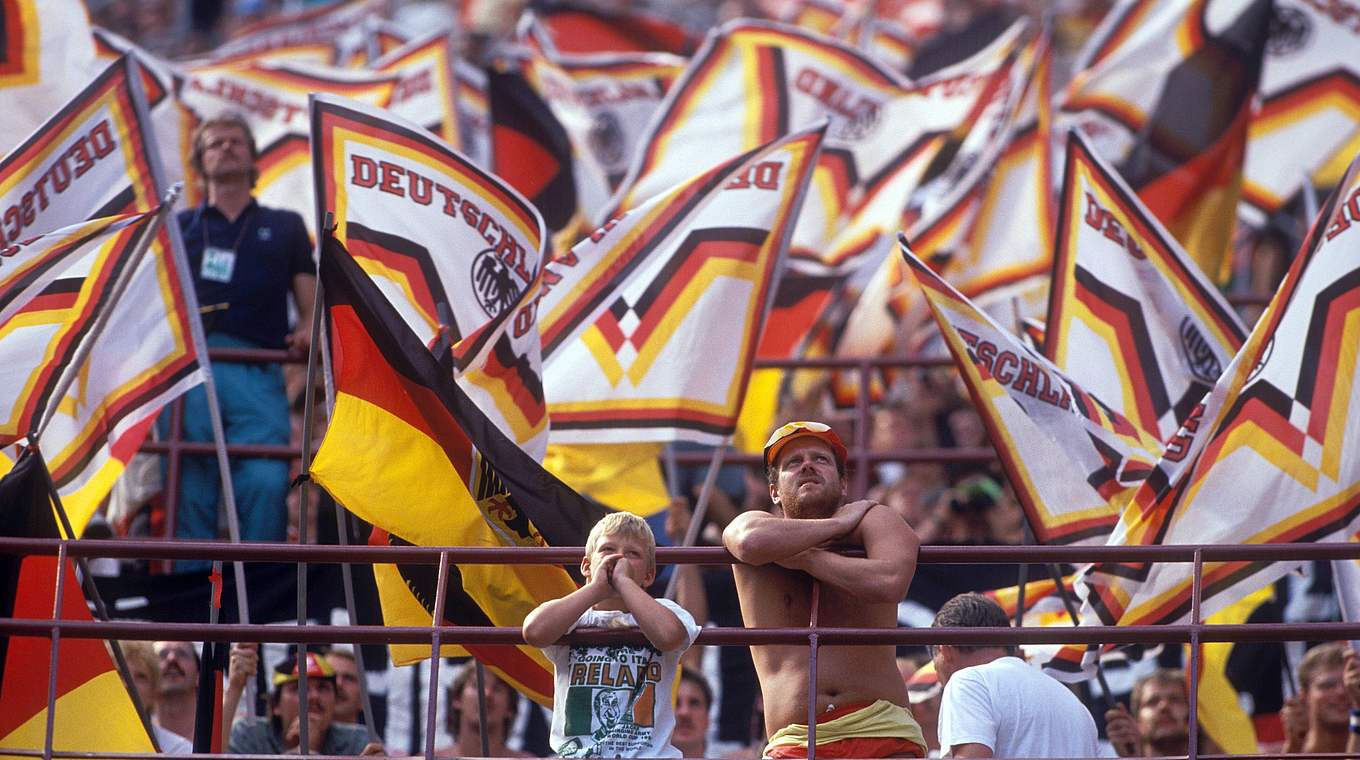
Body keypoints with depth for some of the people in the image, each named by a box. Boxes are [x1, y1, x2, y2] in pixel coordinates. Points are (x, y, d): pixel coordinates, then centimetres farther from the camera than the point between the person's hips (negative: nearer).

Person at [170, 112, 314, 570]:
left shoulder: (284, 227, 25)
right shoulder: (178, 228, 26)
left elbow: (309, 302, 19)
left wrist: (308, 330, -4)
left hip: (257, 374, -1)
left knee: (266, 484, -20)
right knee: (189, 491, -9)